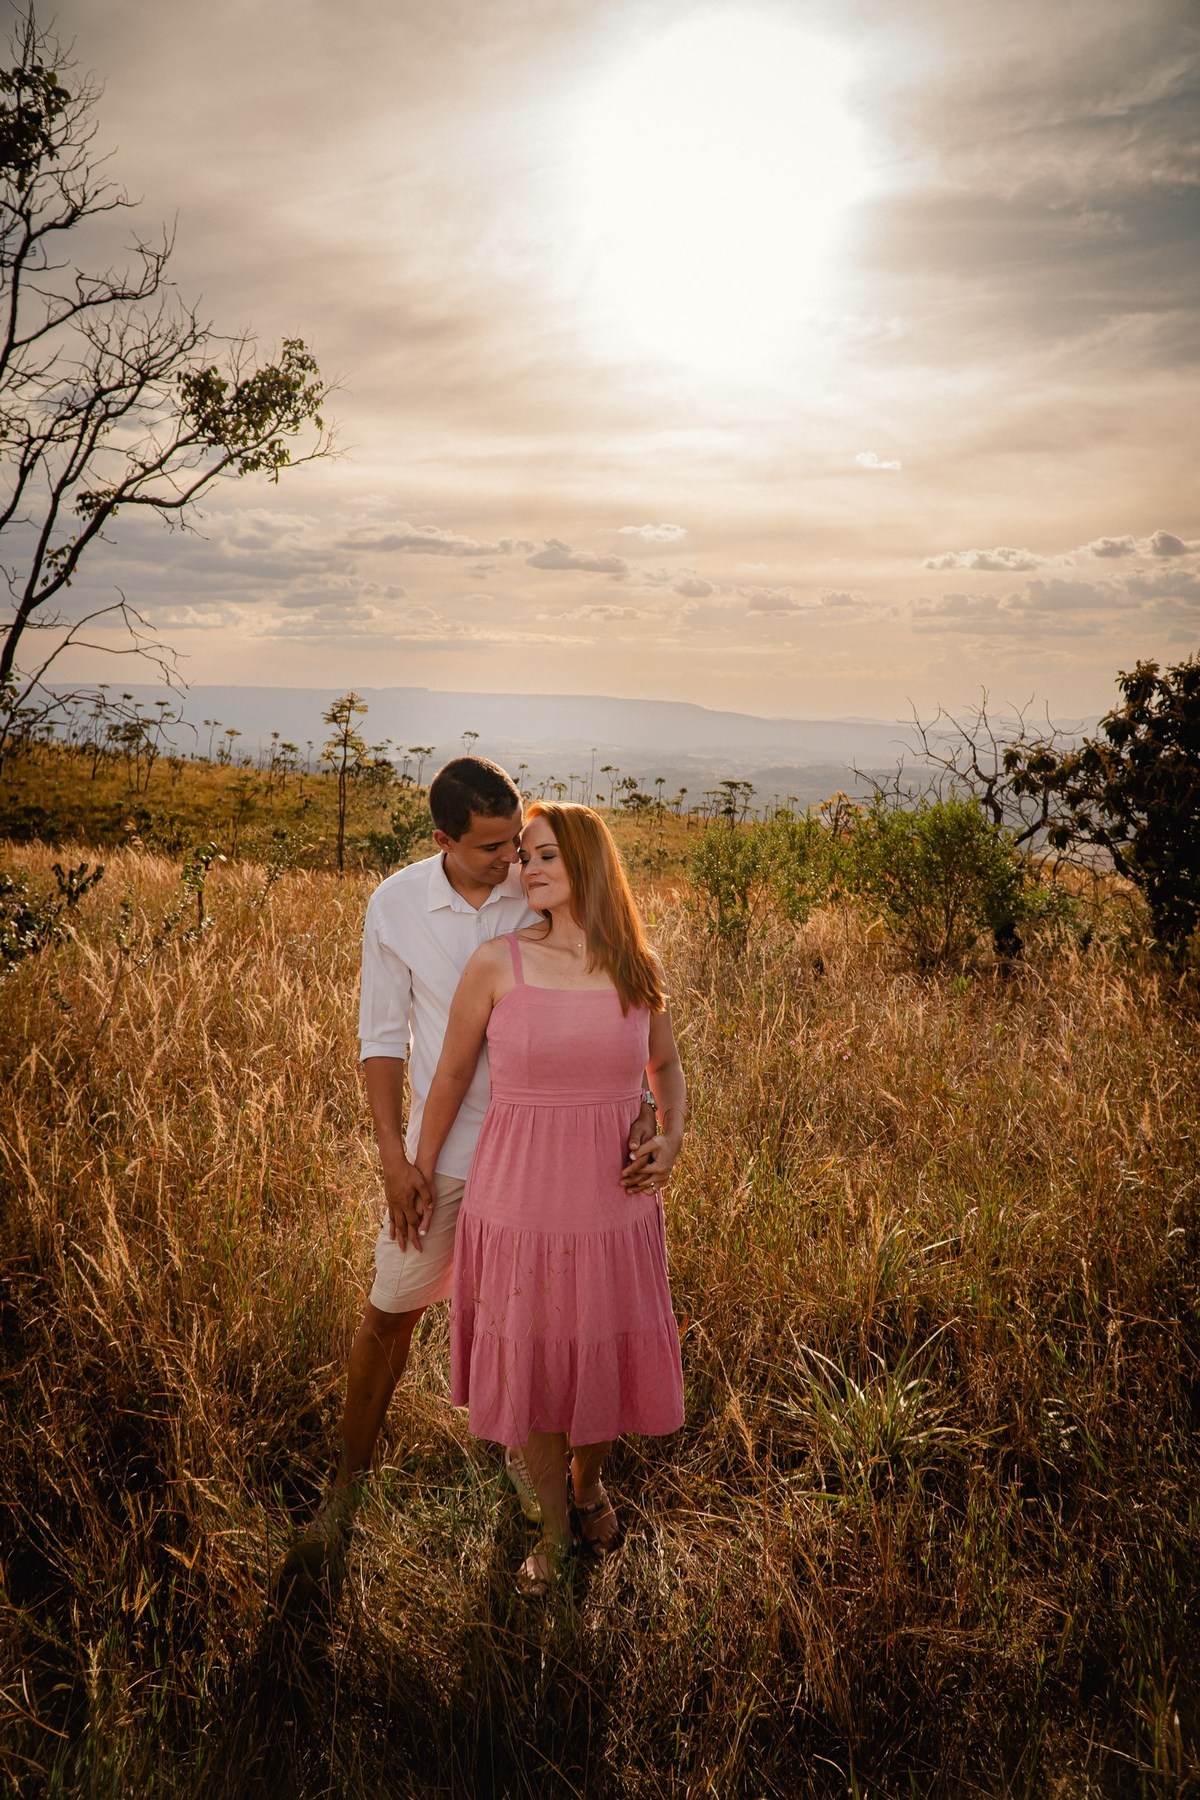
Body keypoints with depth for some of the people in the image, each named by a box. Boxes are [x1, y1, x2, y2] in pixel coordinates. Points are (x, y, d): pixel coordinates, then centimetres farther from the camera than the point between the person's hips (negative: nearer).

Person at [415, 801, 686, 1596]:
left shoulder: (639, 967, -3)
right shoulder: (496, 964, -10)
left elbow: (666, 1065, 14)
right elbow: (451, 1076, 1)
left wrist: (673, 1141, -3)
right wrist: (419, 1176, 10)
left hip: (614, 1199, 2)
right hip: (520, 1197, -2)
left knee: (612, 1353, 16)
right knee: (532, 1359, 14)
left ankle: (590, 1481, 49)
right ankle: (554, 1523, 39)